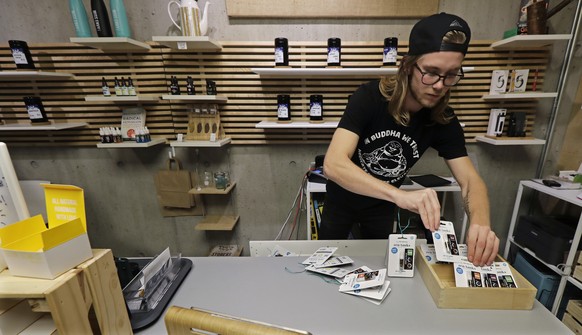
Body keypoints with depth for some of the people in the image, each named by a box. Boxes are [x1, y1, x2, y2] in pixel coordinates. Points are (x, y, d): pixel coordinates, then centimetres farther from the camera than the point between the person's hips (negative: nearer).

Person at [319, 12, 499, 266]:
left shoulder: (444, 120, -15)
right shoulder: (369, 97, -28)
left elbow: (470, 181, -16)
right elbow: (333, 164, -40)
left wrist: (480, 223, -38)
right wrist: (400, 195, -52)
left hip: (382, 205, 3)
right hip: (342, 198, -2)